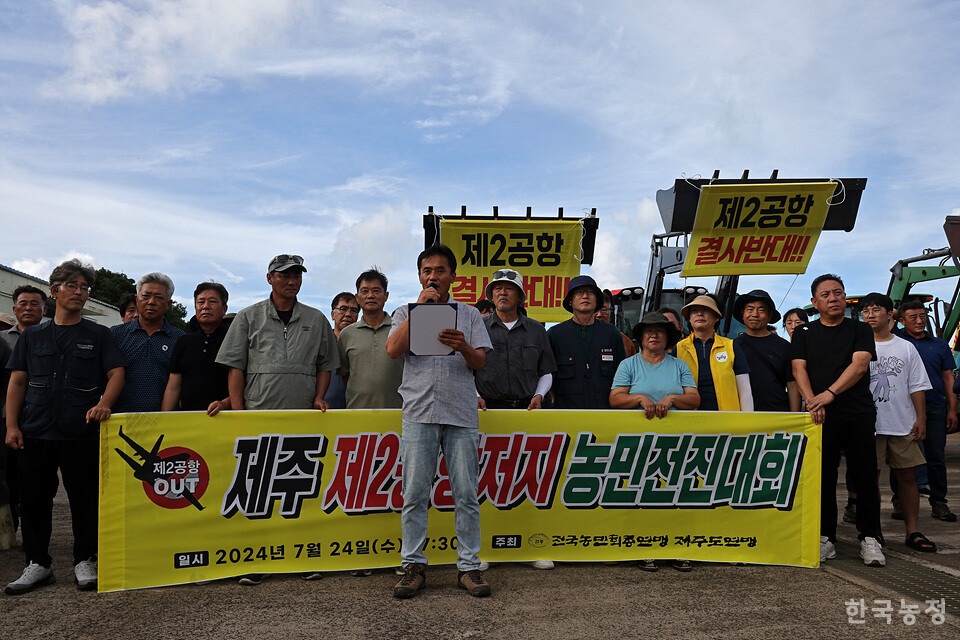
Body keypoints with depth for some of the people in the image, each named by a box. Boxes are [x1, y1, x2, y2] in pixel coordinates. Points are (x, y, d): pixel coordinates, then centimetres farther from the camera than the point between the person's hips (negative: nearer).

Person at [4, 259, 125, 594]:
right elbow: (17, 382, 11)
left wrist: (104, 403, -18)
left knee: (85, 498, 2)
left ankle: (85, 560, 16)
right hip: (34, 432, 2)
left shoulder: (99, 335, 8)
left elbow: (116, 373, 1)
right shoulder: (32, 336, 13)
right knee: (35, 498, 7)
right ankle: (38, 563, 20)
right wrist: (12, 425, 1)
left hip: (81, 433, -2)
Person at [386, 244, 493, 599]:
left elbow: (480, 362, 5)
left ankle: (468, 566, 10)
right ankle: (414, 566, 12)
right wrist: (419, 307, -4)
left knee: (466, 494, 1)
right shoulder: (405, 313, 15)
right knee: (414, 494, 1)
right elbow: (393, 350, -4)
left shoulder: (469, 314, 15)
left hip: (461, 413, 0)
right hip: (419, 413, 0)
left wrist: (463, 347, -18)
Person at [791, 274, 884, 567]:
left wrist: (829, 394, -20)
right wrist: (812, 401, -16)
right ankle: (825, 538, 11)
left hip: (859, 413, 0)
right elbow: (799, 369, 1)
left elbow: (859, 364, -6)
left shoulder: (860, 330, 9)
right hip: (820, 417, 1)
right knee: (823, 478, 3)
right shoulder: (804, 333, 12)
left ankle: (869, 538, 12)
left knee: (866, 477, 1)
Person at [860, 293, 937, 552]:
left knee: (907, 475, 4)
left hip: (903, 424, 2)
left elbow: (917, 386, 10)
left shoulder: (906, 348, 10)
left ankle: (913, 531, 11)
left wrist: (921, 419, 1)